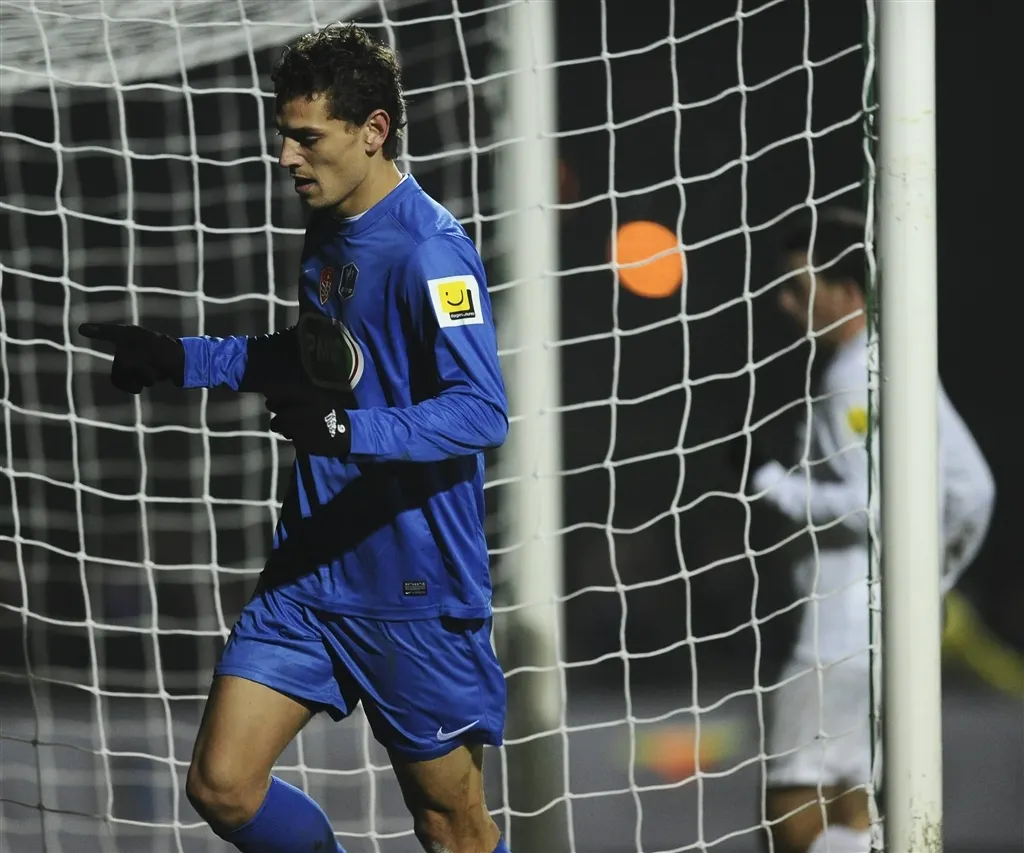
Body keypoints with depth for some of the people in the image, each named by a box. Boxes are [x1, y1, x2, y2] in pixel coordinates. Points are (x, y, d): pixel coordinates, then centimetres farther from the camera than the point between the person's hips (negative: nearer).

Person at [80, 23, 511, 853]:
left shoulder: (429, 251, -19)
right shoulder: (328, 230, 10)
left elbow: (483, 411, -28)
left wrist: (348, 430, -38)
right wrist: (181, 359, 20)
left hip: (415, 591, -8)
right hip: (310, 570, 8)